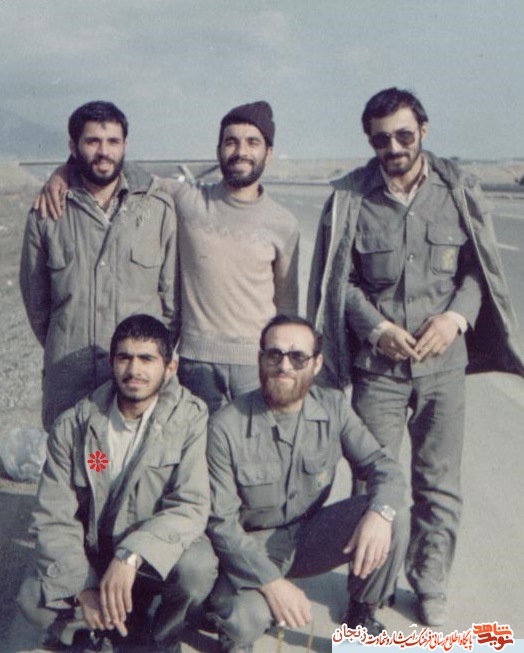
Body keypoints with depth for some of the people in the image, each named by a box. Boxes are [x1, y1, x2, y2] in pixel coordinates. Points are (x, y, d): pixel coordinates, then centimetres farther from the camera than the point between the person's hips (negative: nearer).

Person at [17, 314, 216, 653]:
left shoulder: (190, 418, -16)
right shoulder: (73, 425, -10)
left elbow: (192, 506, -24)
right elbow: (54, 519, -9)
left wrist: (131, 555, -38)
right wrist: (82, 588, -22)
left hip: (156, 556, -1)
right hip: (93, 552, 2)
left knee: (197, 566, -33)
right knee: (33, 599, -23)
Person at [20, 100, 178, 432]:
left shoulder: (159, 208, 2)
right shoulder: (47, 215, 4)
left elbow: (174, 293, 5)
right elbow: (36, 299, 12)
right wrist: (65, 353, 13)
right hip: (68, 380, 1)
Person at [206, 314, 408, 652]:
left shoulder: (333, 407, -7)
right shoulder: (227, 426, -18)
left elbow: (383, 465, -7)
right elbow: (221, 523, -17)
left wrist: (380, 513, -30)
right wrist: (272, 583, -28)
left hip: (310, 536, 4)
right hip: (251, 548, -3)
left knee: (394, 524, -21)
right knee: (246, 621, -33)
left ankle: (361, 616, 6)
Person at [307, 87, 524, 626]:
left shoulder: (458, 191, 2)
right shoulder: (349, 198, -1)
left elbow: (480, 269, 7)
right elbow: (338, 280, 2)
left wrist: (456, 316, -10)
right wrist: (377, 327, -12)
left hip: (443, 363, 1)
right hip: (376, 364, -1)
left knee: (440, 484, 10)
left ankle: (430, 586, 30)